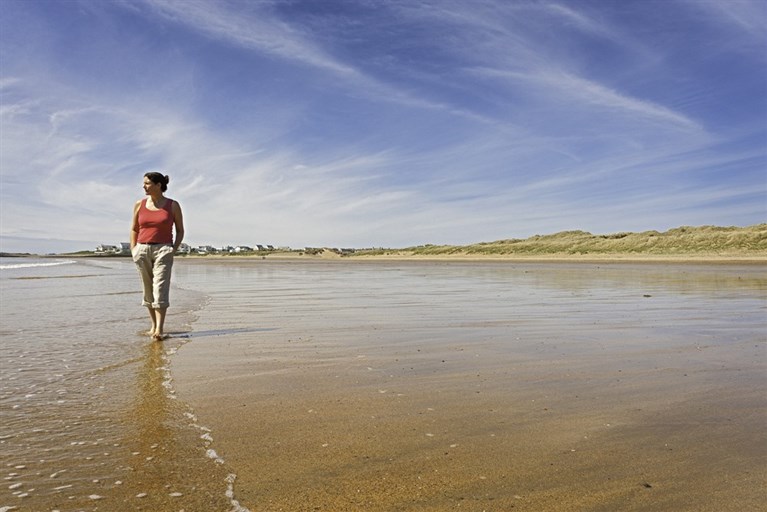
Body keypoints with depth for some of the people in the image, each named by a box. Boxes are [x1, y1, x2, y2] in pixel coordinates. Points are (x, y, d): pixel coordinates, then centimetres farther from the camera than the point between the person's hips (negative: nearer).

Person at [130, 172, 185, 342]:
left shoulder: (173, 205, 1)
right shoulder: (139, 205, 9)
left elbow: (180, 230, 6)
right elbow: (134, 229, 16)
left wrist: (174, 250, -5)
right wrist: (133, 249, 5)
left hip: (163, 250, -4)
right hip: (142, 250, 4)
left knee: (160, 288, -13)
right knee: (148, 289, 8)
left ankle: (159, 329, -18)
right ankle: (154, 325, 19)